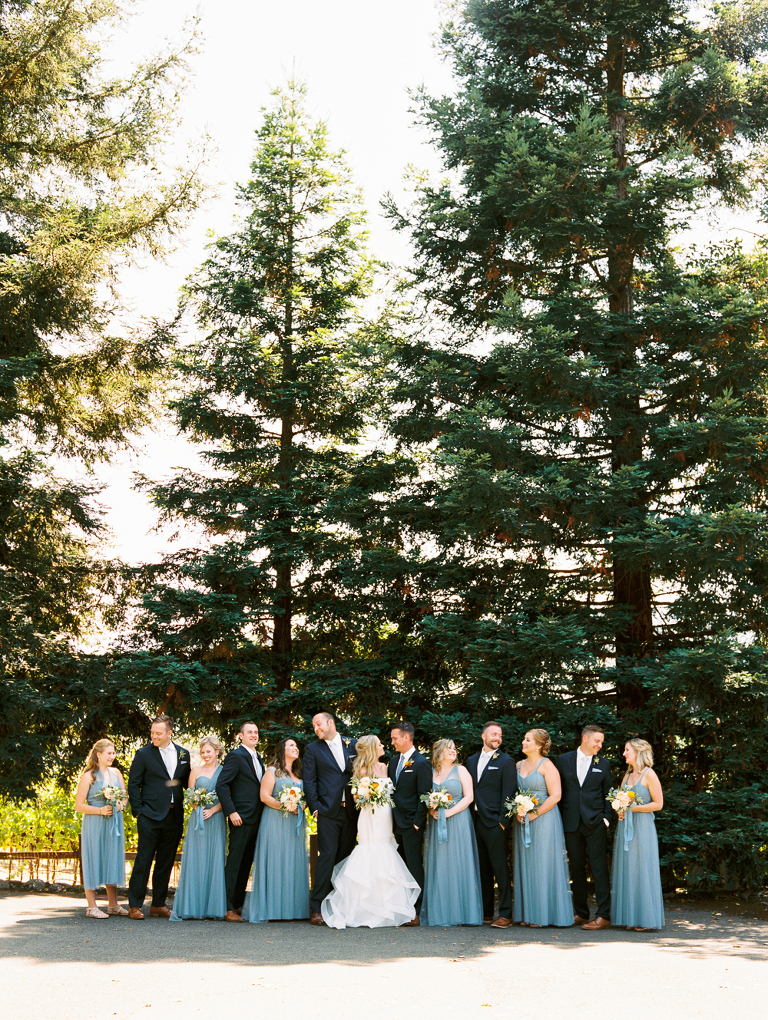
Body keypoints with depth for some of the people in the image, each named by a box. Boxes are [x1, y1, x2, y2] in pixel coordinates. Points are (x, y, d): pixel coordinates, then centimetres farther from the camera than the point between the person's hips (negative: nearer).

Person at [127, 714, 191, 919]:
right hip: (150, 816, -4)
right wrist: (138, 810, -7)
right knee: (143, 860, -4)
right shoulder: (143, 754, -1)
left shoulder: (183, 754, 10)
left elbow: (187, 782, 17)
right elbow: (133, 784, -1)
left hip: (174, 816, 4)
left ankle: (158, 904, 18)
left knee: (166, 862, 9)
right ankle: (134, 906, 2)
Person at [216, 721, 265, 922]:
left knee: (246, 864, 11)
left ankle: (238, 905, 18)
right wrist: (231, 811, -19)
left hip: (256, 820, 8)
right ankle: (228, 909, -5)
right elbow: (221, 785, -14)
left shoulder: (258, 758, 18)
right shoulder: (236, 756, -8)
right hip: (241, 818, -8)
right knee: (234, 863, -6)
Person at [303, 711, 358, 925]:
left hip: (351, 810, 3)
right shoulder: (313, 749, 5)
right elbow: (309, 781, 3)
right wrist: (315, 808, -6)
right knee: (327, 856, -10)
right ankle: (316, 909, -9)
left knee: (345, 858, 6)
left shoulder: (352, 745, 11)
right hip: (328, 811, -3)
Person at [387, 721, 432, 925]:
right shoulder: (394, 760, 15)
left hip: (411, 824, -7)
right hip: (395, 823, 7)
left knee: (414, 868, -5)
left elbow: (424, 796, -10)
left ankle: (417, 912, -3)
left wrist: (417, 823, -14)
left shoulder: (421, 763, -9)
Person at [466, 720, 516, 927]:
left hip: (494, 823, -6)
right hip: (474, 821, 6)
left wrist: (503, 821, -12)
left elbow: (508, 794, -6)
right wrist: (469, 818, 8)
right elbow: (468, 791, 16)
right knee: (482, 868, 11)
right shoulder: (471, 761, 16)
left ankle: (505, 914, -4)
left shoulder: (506, 762, -1)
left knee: (500, 869, -6)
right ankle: (485, 912, 18)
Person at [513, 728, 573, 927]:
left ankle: (544, 914, 3)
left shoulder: (547, 765, -7)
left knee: (543, 865, -3)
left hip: (543, 820, -6)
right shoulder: (519, 765, 13)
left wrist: (534, 814, -14)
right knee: (525, 866, 6)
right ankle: (527, 914, 12)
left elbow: (555, 796, -13)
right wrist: (517, 812, -2)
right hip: (523, 822, 7)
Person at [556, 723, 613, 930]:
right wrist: (558, 819, 4)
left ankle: (603, 915, -5)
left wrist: (606, 818, -3)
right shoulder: (564, 759, 7)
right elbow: (558, 790, 9)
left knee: (599, 867, -5)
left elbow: (607, 794, 8)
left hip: (595, 822, -2)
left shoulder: (603, 764, 6)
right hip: (571, 823, 2)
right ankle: (581, 913, 17)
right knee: (576, 868, 8)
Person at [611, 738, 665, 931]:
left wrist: (633, 808, -14)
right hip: (625, 826, 7)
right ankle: (630, 917, 9)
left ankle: (643, 918, 2)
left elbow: (658, 804, -8)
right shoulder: (627, 775, 15)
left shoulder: (649, 775, -6)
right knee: (626, 871, 5)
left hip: (642, 827, -7)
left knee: (641, 870, -4)